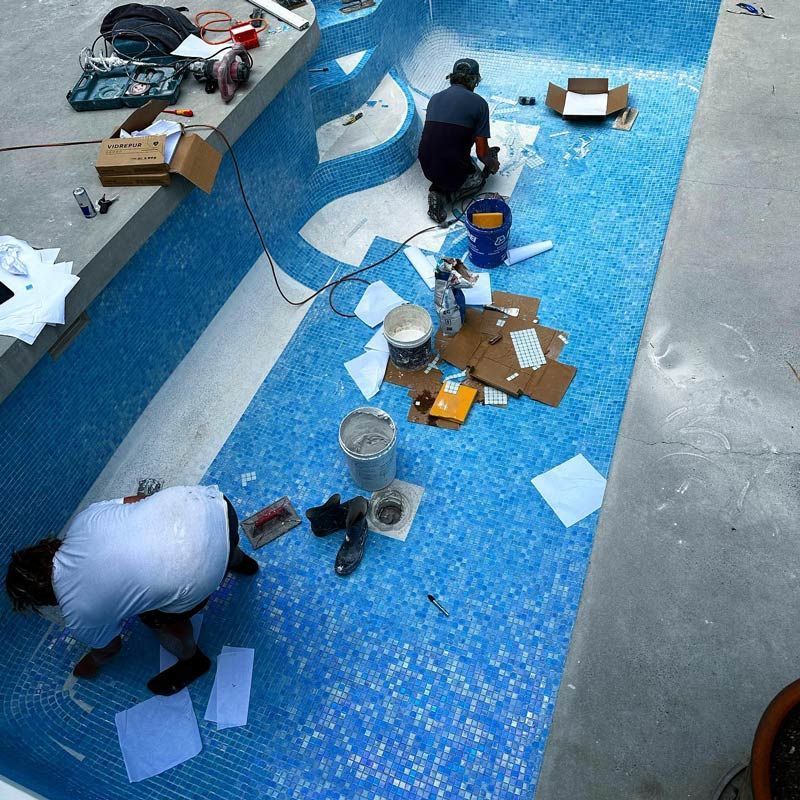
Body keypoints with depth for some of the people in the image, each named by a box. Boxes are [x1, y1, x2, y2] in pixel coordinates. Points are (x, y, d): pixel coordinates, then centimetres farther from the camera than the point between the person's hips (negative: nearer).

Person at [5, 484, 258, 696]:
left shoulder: (81, 615, 3)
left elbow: (109, 647, 24)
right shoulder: (81, 520, 10)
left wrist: (92, 664, 46)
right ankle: (238, 560, 66)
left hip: (198, 573, -5)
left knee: (158, 618, 23)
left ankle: (192, 661, 48)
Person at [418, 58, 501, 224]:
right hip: (454, 171, -5)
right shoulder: (479, 103, -6)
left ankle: (439, 189, 7)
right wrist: (493, 164, 18)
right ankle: (444, 195, 0)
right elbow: (482, 152, -6)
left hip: (427, 168, 5)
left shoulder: (434, 98, 9)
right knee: (478, 179, 29)